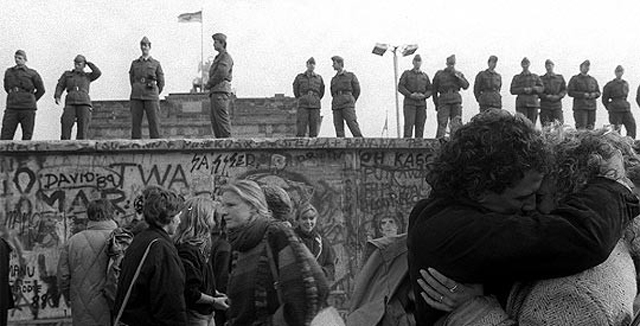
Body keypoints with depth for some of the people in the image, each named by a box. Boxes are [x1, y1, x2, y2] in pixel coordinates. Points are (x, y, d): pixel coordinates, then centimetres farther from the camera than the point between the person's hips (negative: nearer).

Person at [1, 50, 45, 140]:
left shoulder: (32, 73, 4)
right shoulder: (8, 72, 14)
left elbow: (41, 90, 12)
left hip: (27, 109, -2)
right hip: (11, 108, 2)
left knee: (27, 136, -1)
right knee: (5, 136, -7)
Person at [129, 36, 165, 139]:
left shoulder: (156, 64, 9)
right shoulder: (135, 63, 15)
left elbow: (161, 83, 11)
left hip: (151, 97, -2)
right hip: (136, 97, 2)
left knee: (154, 123, -6)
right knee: (136, 123, -3)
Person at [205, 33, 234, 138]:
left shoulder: (226, 57, -3)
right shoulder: (218, 58, 27)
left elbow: (221, 73, -16)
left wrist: (209, 84, -6)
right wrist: (209, 84, 7)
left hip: (221, 91, -10)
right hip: (215, 93, 10)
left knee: (222, 119, -14)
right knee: (215, 122, 6)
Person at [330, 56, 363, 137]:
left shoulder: (351, 75, 9)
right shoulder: (334, 79, 21)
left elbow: (357, 90, 9)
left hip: (348, 105, -4)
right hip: (336, 106, 4)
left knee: (352, 124, -16)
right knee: (339, 128, -7)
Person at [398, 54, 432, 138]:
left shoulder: (425, 76, 19)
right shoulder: (407, 74, 10)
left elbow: (429, 90, 15)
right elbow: (400, 87, 0)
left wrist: (424, 96, -7)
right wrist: (410, 95, -14)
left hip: (421, 103, 3)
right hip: (409, 102, -3)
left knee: (420, 126, -2)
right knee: (409, 125, -14)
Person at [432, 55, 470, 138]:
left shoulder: (459, 74, 16)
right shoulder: (439, 74, 11)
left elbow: (466, 86, 3)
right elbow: (434, 90, 13)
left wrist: (457, 76, -6)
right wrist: (436, 103, 7)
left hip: (456, 100, 2)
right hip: (444, 100, -2)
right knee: (442, 123, -12)